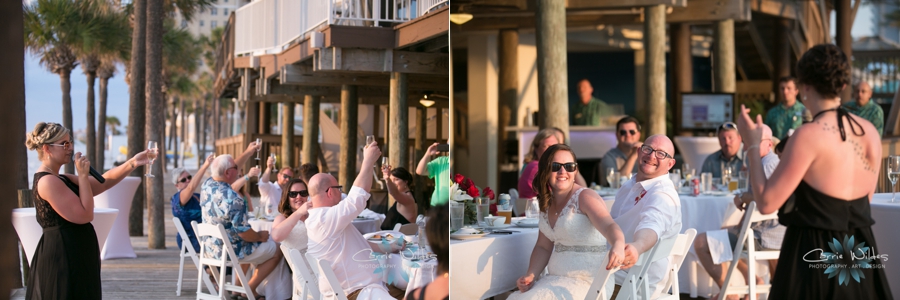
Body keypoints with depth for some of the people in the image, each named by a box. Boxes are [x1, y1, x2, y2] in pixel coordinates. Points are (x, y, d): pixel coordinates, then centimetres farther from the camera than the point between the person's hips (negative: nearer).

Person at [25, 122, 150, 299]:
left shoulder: (62, 179, 17)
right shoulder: (47, 181, -16)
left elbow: (102, 183, 12)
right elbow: (85, 215, -19)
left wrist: (132, 163, 2)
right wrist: (83, 175, -14)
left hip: (73, 257, 10)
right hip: (63, 259, -10)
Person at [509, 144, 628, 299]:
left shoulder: (585, 197, -13)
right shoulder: (547, 203, 8)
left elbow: (608, 225, -31)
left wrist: (618, 246, -53)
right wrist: (531, 275, -2)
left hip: (587, 281, -7)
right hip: (555, 279, 7)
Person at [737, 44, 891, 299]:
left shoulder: (809, 135, -18)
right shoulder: (870, 132, 2)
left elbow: (766, 203, -18)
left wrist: (753, 146, -8)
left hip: (814, 255, -6)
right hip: (861, 254, 6)